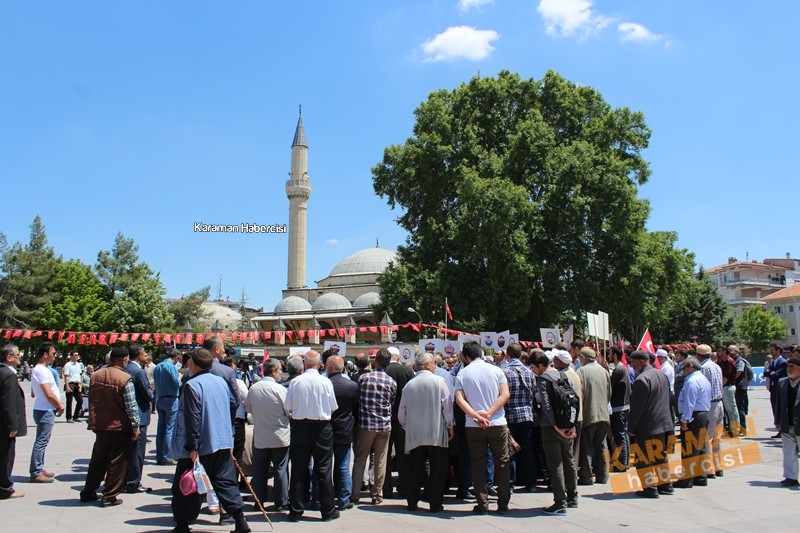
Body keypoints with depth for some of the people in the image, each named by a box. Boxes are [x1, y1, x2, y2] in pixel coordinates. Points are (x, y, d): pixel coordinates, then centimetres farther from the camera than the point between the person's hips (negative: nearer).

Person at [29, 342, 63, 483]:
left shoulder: (41, 369, 14)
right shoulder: (41, 371, -18)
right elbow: (49, 394, -22)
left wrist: (58, 403, 11)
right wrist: (60, 406, -7)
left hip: (45, 410, 11)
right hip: (45, 411, -11)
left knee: (42, 441, 16)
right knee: (41, 442, -6)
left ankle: (39, 469, 25)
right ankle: (36, 473, -2)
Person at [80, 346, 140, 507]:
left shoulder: (96, 376, 1)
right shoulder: (125, 379, -17)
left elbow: (91, 401, 11)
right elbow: (131, 406, -16)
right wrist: (135, 427, -7)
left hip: (99, 425, 6)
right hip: (120, 427, -6)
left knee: (98, 460, 19)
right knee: (117, 462, 6)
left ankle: (88, 492, 28)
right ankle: (109, 496, 9)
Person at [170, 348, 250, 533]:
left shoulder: (192, 385, -13)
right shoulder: (222, 381, 9)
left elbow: (192, 419, -18)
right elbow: (231, 408, 17)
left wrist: (192, 448, -17)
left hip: (200, 447, -6)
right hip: (223, 443, 6)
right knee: (225, 482, 9)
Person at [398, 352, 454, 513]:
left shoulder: (409, 385, 4)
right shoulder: (439, 381, -5)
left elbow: (401, 412, 8)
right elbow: (447, 406, -5)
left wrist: (407, 427, 23)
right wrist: (450, 426, 7)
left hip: (414, 434, 3)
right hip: (436, 433, -3)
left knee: (415, 470, 10)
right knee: (437, 470, 5)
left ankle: (412, 503, 13)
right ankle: (435, 504, 7)